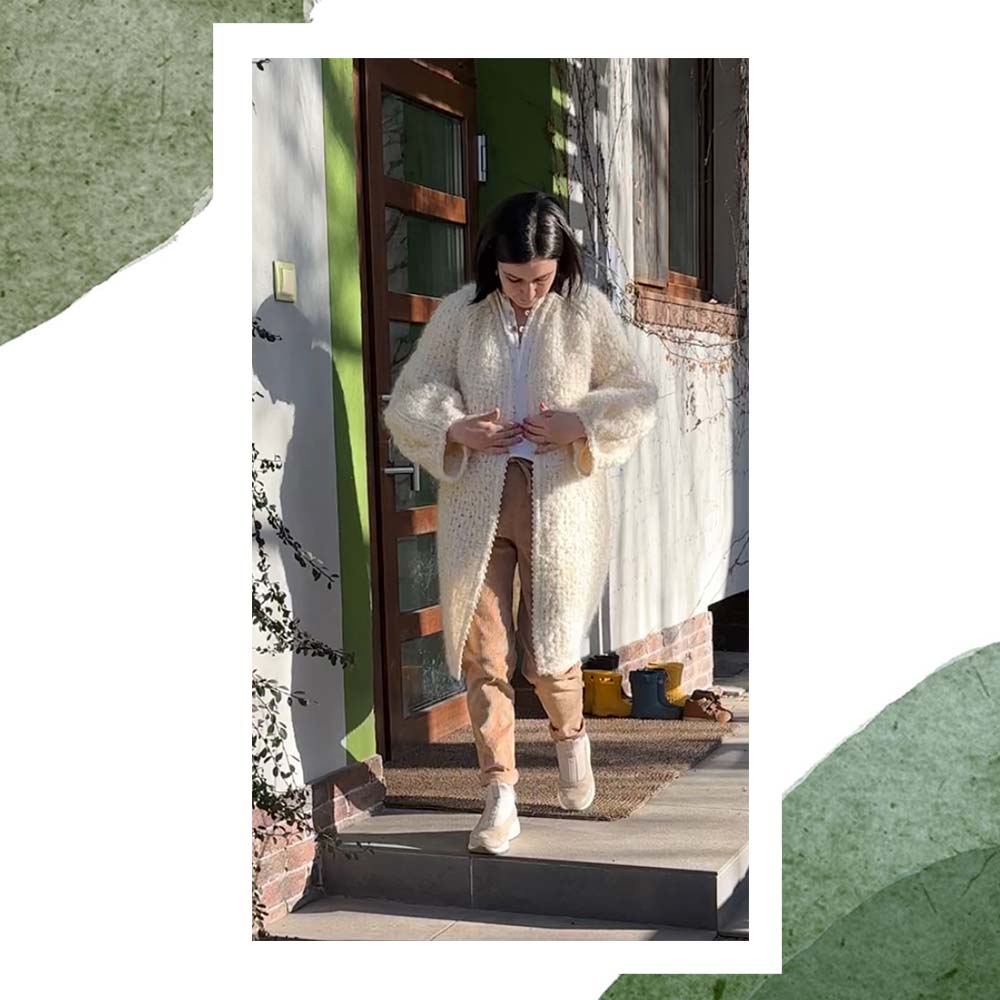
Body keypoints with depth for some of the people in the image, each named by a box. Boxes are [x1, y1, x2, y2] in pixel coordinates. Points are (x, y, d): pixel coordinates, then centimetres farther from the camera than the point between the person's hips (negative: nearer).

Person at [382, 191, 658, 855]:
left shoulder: (588, 311, -2)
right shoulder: (460, 312, 1)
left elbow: (640, 401, 1)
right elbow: (409, 398, 5)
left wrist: (579, 424, -16)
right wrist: (456, 431, -14)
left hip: (560, 504, -1)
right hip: (476, 505, 2)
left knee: (548, 652, 7)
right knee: (482, 654, 0)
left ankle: (572, 737, 40)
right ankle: (500, 800, 11)